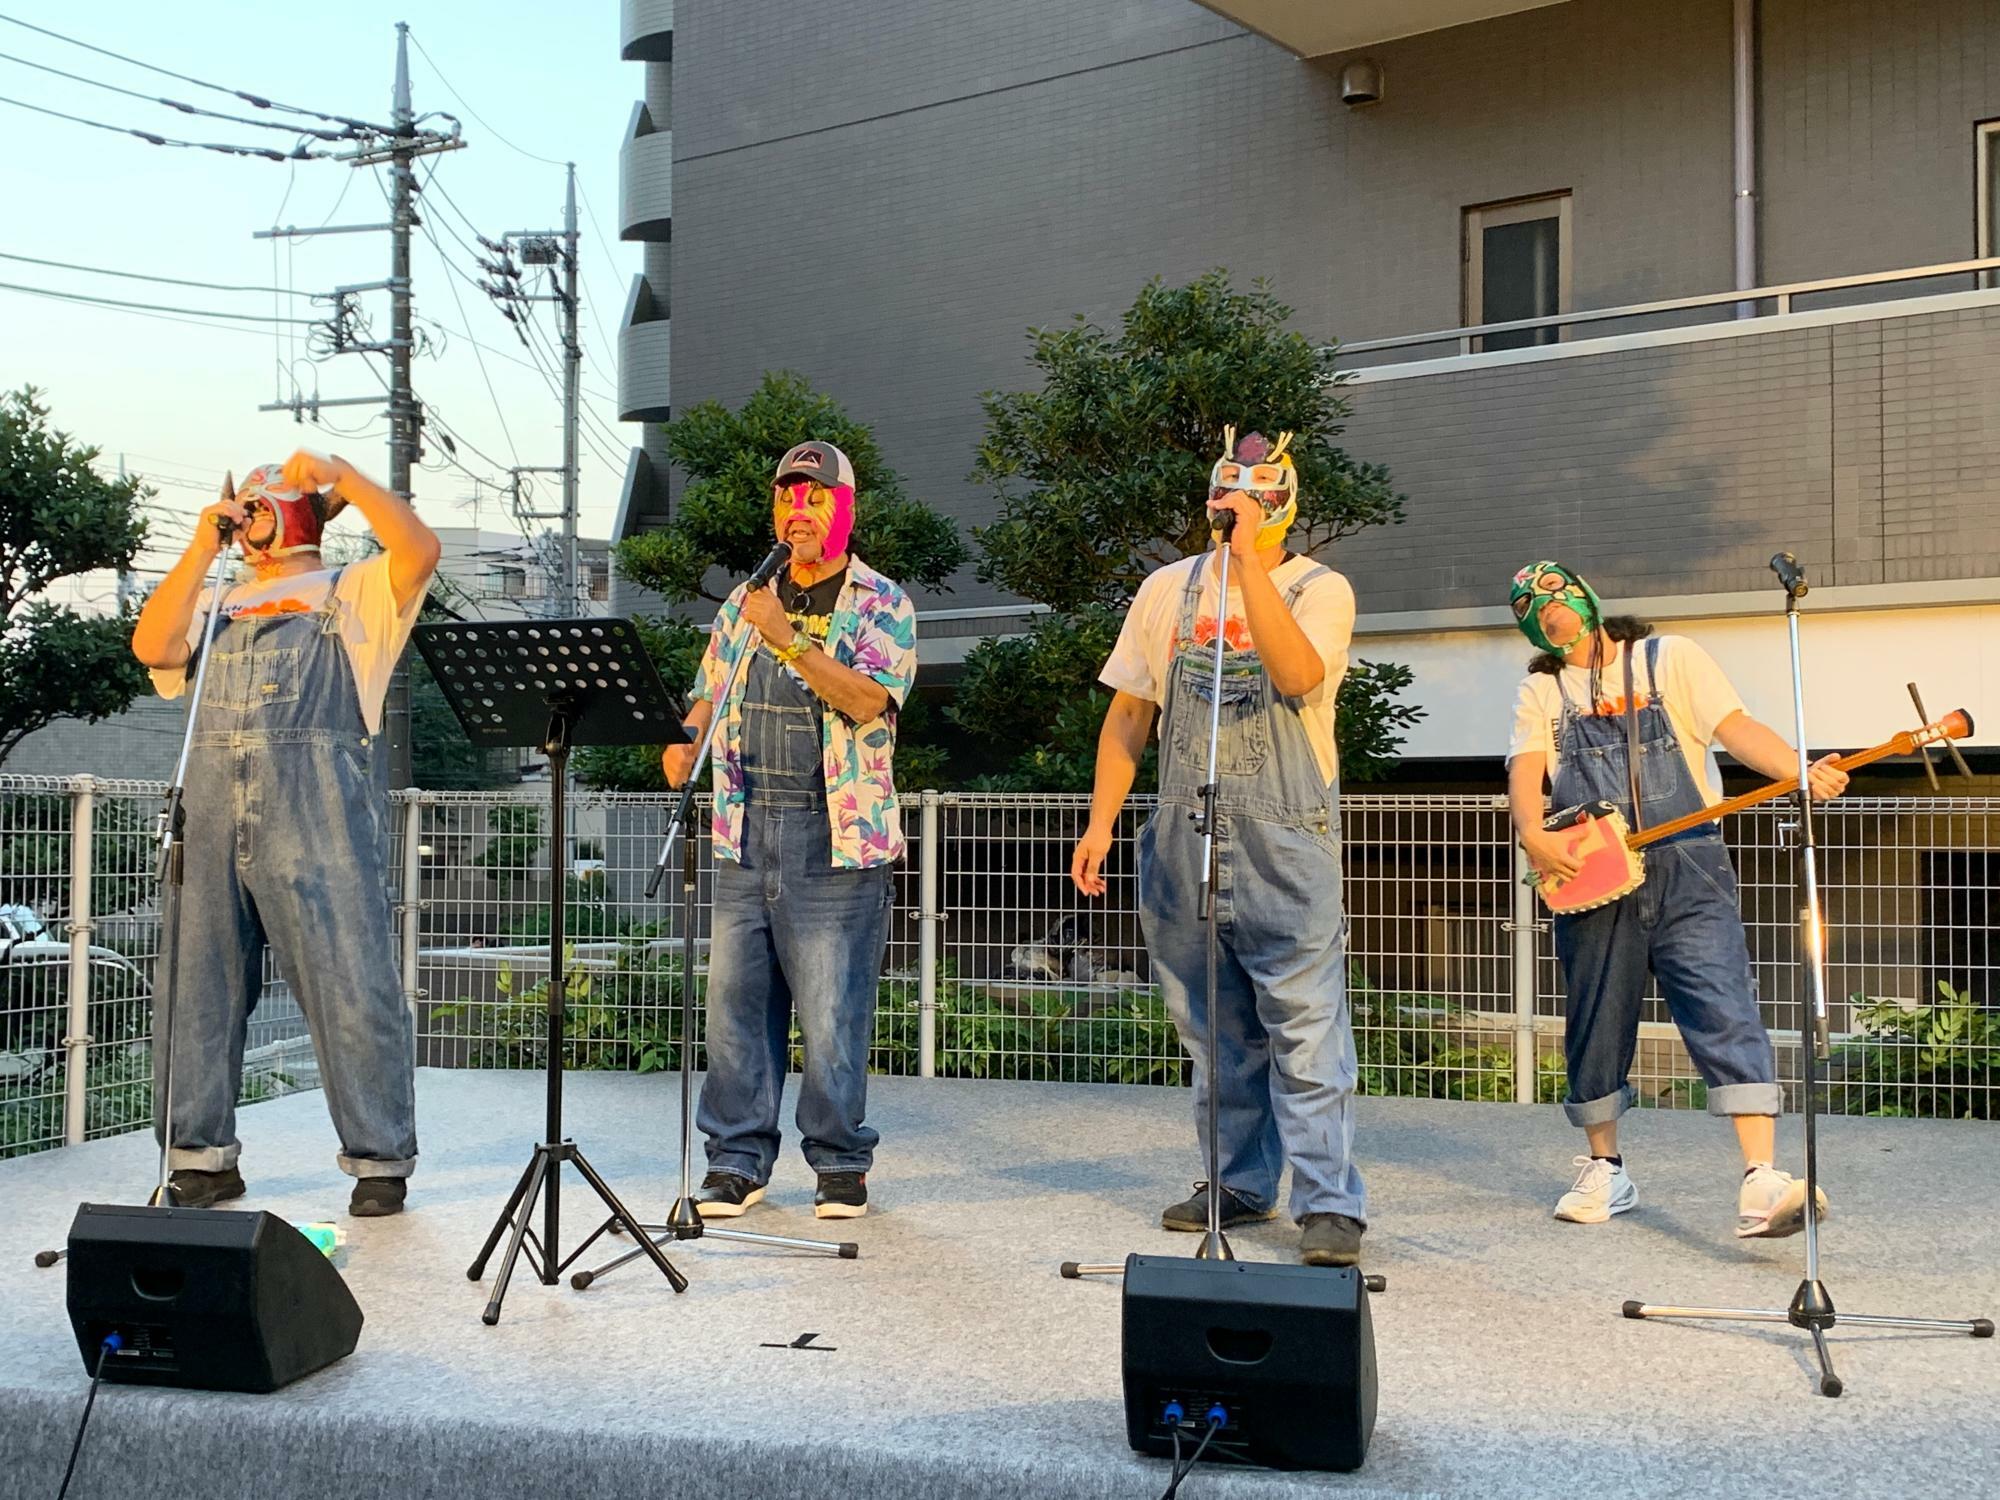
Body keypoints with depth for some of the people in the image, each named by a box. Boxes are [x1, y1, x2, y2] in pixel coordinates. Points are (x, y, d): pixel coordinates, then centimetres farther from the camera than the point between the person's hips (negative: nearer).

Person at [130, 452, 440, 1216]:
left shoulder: (353, 592, 12)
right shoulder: (217, 606, 26)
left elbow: (420, 550, -6)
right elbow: (151, 646, 8)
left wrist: (341, 474, -5)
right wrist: (201, 549, 8)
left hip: (318, 809, -5)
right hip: (214, 808, 5)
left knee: (351, 987, -7)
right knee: (200, 984, 6)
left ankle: (379, 1159, 0)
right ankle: (202, 1155, 16)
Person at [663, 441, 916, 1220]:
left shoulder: (881, 605, 1)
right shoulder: (744, 602, 17)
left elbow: (869, 699, -15)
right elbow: (710, 692, 22)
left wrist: (787, 637, -21)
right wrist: (683, 740, 1)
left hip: (838, 841, -4)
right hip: (746, 835, 5)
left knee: (833, 1012, -2)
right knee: (735, 1002, 5)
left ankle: (841, 1165, 12)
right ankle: (737, 1161, 16)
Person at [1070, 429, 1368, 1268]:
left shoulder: (1320, 589, -1)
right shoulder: (1168, 589, 11)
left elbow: (1297, 674, -23)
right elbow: (1127, 716, 13)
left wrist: (1250, 561, -23)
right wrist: (1100, 822, 5)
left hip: (1286, 846, -4)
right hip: (1184, 842, 5)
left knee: (1305, 1029, -9)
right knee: (1216, 1032, 12)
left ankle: (1330, 1205, -5)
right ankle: (1240, 1183, 24)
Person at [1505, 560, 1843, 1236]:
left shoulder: (1671, 658, 9)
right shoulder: (1540, 691, 14)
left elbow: (1735, 728, -2)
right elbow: (1525, 769, -1)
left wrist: (1801, 770, -20)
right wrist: (1533, 834, -22)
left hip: (1688, 871, -2)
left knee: (1726, 1013, -14)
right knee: (1597, 1026, 10)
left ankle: (1761, 1181, -21)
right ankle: (1604, 1169, 27)